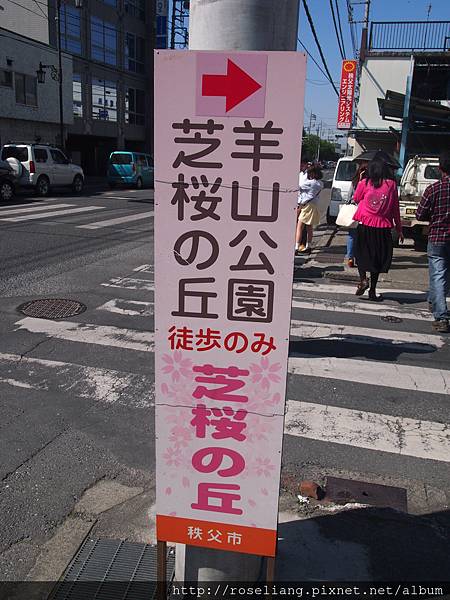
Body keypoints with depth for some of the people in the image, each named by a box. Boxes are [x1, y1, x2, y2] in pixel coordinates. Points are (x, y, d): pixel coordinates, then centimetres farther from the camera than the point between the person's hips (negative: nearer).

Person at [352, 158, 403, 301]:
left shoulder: (364, 183, -2)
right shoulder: (391, 184, 0)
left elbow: (356, 199, 14)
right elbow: (395, 208, 4)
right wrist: (399, 229, 11)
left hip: (365, 225, -1)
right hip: (383, 227, 1)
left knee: (361, 254, 15)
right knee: (377, 258, 10)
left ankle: (363, 279, -8)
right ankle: (372, 291, 13)